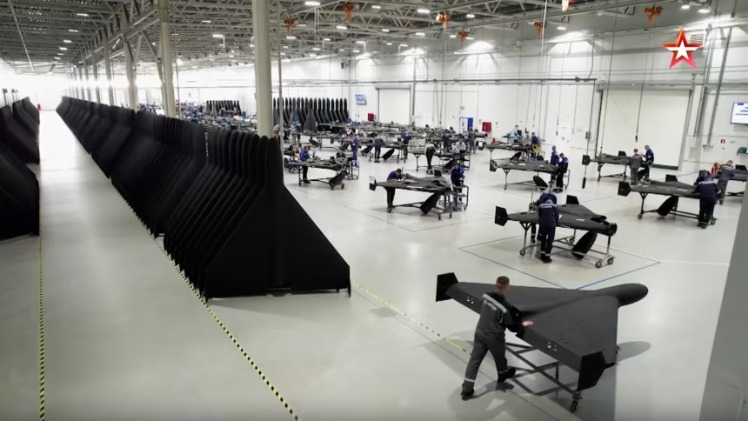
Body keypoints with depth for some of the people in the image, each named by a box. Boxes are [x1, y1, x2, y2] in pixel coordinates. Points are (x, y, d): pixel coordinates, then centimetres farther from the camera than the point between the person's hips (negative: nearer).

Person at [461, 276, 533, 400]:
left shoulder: (486, 296, -8)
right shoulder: (505, 306, -25)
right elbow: (511, 326, -15)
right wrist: (522, 324, 4)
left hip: (479, 332, 5)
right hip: (494, 337, -5)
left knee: (474, 360, 8)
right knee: (499, 357, 25)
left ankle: (467, 389, 8)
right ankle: (503, 374, 55)